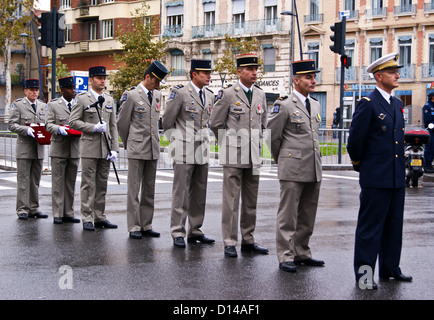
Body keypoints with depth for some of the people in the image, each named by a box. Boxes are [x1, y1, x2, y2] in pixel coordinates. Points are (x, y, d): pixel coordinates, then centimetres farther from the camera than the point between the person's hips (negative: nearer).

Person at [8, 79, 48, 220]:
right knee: (23, 180, -4)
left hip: (39, 149, 5)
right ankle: (22, 210, 0)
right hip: (24, 148, -5)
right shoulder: (18, 105, 0)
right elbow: (11, 125, -5)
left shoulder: (43, 106, 14)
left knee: (35, 180, 9)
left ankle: (34, 208, 16)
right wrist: (26, 130, -19)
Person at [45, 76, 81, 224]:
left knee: (71, 182, 8)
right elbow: (48, 125, -4)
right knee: (58, 182, -2)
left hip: (75, 149, 4)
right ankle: (57, 214, 2)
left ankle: (68, 213, 14)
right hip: (59, 149, -3)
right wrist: (59, 129, -23)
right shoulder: (53, 105, 2)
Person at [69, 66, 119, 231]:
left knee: (102, 184, 9)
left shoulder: (109, 99, 14)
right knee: (88, 184, -2)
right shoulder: (82, 99, 0)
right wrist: (94, 127, -16)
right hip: (89, 148, -5)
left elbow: (113, 126, 12)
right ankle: (87, 218, 3)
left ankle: (99, 217, 16)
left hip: (106, 149, 5)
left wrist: (114, 149, 4)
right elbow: (73, 122, -5)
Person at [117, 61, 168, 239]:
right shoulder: (132, 96, -6)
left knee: (149, 189, 9)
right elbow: (122, 123, 0)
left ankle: (146, 226, 15)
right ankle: (134, 227, 2)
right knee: (134, 189, -2)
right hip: (136, 150, -6)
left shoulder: (157, 95, 12)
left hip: (153, 149, 6)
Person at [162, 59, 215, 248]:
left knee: (199, 193, 10)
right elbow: (167, 121, -4)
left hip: (202, 152, 7)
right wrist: (175, 143, 2)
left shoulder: (209, 96, 12)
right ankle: (178, 233, 1)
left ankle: (195, 231, 18)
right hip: (184, 153, -7)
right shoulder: (180, 93, -9)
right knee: (181, 193, -4)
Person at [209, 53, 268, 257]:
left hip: (253, 156, 5)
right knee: (231, 200, -3)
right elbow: (215, 123, 2)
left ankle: (248, 241, 18)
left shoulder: (260, 95, 11)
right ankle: (229, 243, 3)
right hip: (234, 156, -5)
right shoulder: (227, 94, -5)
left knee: (251, 201, 10)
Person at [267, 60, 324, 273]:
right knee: (288, 215, -2)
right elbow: (272, 135, -4)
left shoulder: (315, 105, 14)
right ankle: (285, 257, 4)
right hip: (292, 170, -7)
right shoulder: (284, 105, -9)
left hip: (314, 171, 7)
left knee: (307, 216, 13)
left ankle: (302, 253, 23)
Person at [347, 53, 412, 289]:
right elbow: (355, 141, -10)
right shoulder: (368, 104, -12)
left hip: (397, 177, 8)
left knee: (394, 225, 14)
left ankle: (390, 268, 25)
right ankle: (364, 272, 5)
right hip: (376, 178, -8)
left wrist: (400, 168, 18)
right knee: (370, 225, -2)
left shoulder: (397, 105, 13)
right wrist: (360, 164, 3)